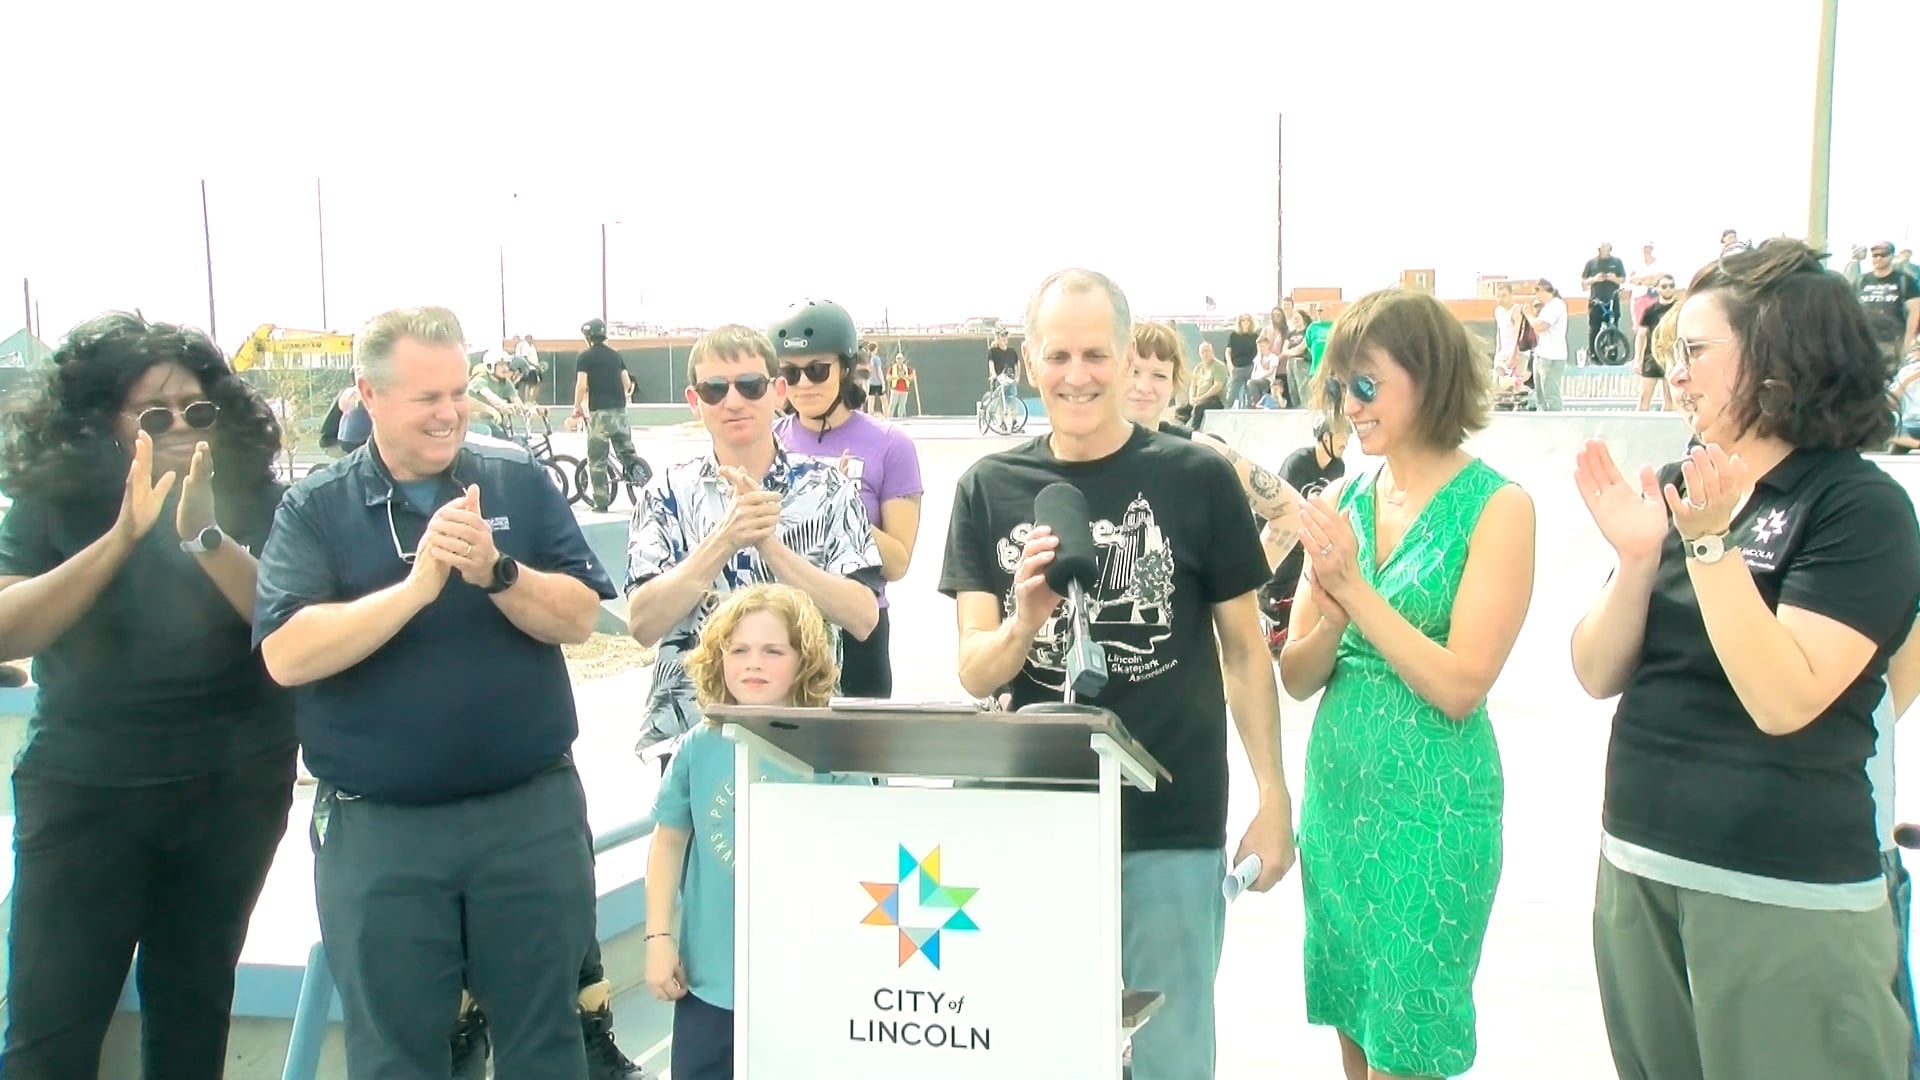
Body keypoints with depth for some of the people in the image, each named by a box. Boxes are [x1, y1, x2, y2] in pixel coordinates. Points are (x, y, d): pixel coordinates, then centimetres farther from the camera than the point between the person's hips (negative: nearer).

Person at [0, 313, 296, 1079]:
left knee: (193, 1004, 14)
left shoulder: (251, 498, -3)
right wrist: (120, 536, -25)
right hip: (81, 790, 0)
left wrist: (207, 537, -29)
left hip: (233, 788, 1)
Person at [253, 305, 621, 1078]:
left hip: (531, 807, 1)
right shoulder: (314, 509, -2)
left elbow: (579, 618, -6)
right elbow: (287, 656, -15)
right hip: (376, 825, 0)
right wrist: (417, 585, -24)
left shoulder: (520, 482, 1)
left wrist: (496, 570, -23)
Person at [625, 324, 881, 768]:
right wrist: (725, 540, -24)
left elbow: (862, 618, -12)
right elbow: (643, 624, -12)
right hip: (690, 731, 0)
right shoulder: (670, 492, -2)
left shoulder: (826, 487, -2)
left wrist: (769, 544, -21)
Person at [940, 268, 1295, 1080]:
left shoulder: (1198, 479, -5)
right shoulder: (988, 488, 1)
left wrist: (1274, 798, 2)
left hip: (1172, 825, -2)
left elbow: (1244, 649, 4)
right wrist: (1024, 622, -21)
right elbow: (975, 675, -1)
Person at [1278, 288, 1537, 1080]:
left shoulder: (1497, 506, -12)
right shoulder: (1346, 499, 4)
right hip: (1336, 798, 6)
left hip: (1432, 810, -6)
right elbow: (1296, 678, 4)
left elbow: (1461, 686, -18)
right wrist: (1329, 610, -16)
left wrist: (1356, 588, -18)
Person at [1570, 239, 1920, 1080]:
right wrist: (1636, 559, -13)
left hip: (1784, 897, -5)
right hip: (1637, 868, 5)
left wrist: (1711, 542, -25)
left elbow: (1784, 701, -21)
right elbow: (1598, 675, 2)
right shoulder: (1676, 488, 4)